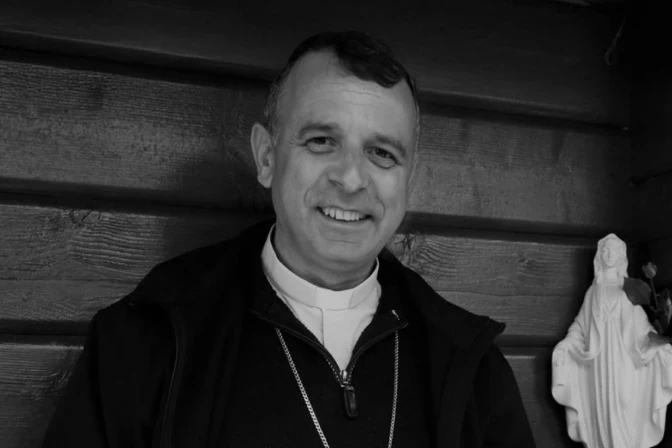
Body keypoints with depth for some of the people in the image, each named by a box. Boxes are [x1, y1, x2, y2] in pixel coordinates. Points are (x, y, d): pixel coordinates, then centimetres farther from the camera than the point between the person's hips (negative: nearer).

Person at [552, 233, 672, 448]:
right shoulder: (593, 292, 12)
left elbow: (642, 327, 1)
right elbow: (580, 326, 10)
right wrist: (565, 345, -5)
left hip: (622, 361, -2)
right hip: (598, 362, 2)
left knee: (622, 409, -6)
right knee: (600, 407, 0)